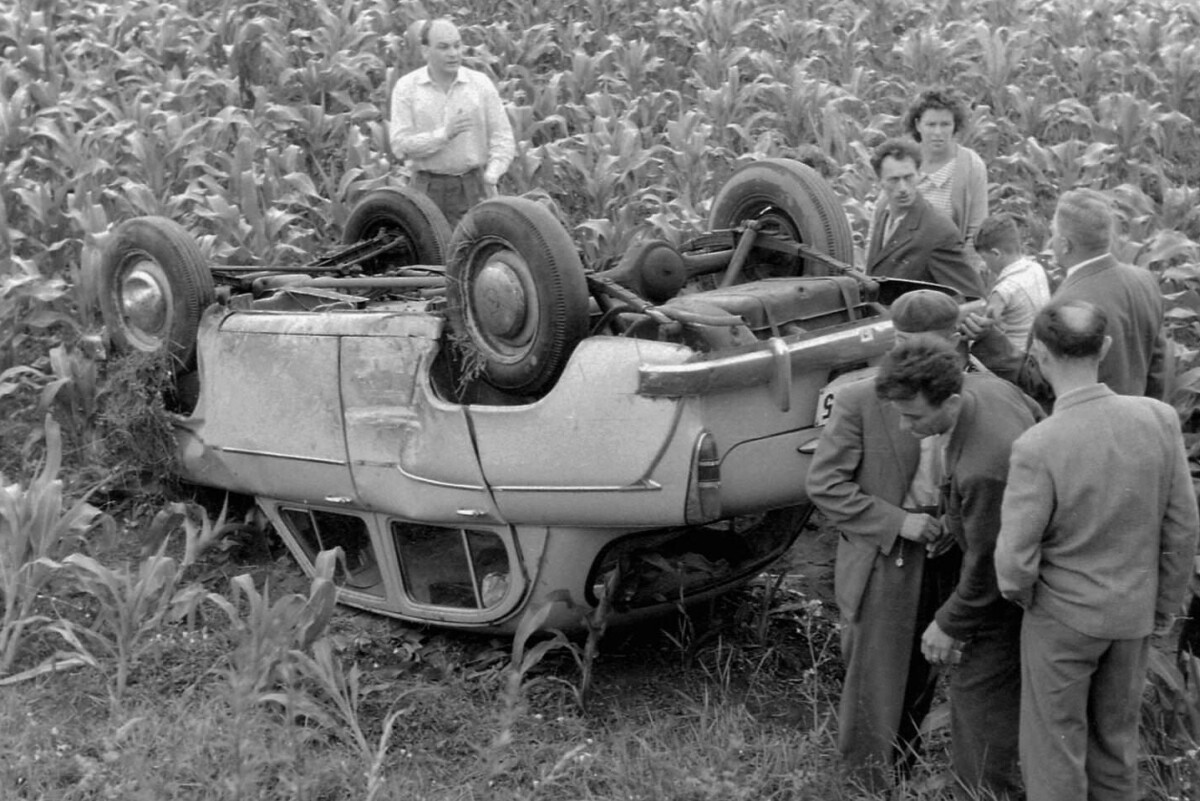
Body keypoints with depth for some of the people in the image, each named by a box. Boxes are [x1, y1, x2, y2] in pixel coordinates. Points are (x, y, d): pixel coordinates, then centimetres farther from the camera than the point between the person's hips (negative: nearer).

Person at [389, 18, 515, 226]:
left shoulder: (481, 84, 2)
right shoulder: (406, 88, 1)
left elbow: (502, 138, 2)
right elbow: (400, 145, -6)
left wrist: (490, 179, -11)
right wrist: (444, 134, -18)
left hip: (472, 187, 0)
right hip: (428, 188, 0)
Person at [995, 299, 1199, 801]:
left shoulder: (1037, 448, -27)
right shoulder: (1159, 420, -14)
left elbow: (1014, 562, -23)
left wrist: (1022, 595, 0)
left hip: (1062, 618, -4)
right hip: (1134, 616, 5)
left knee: (1054, 745, 14)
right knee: (1115, 737, 24)